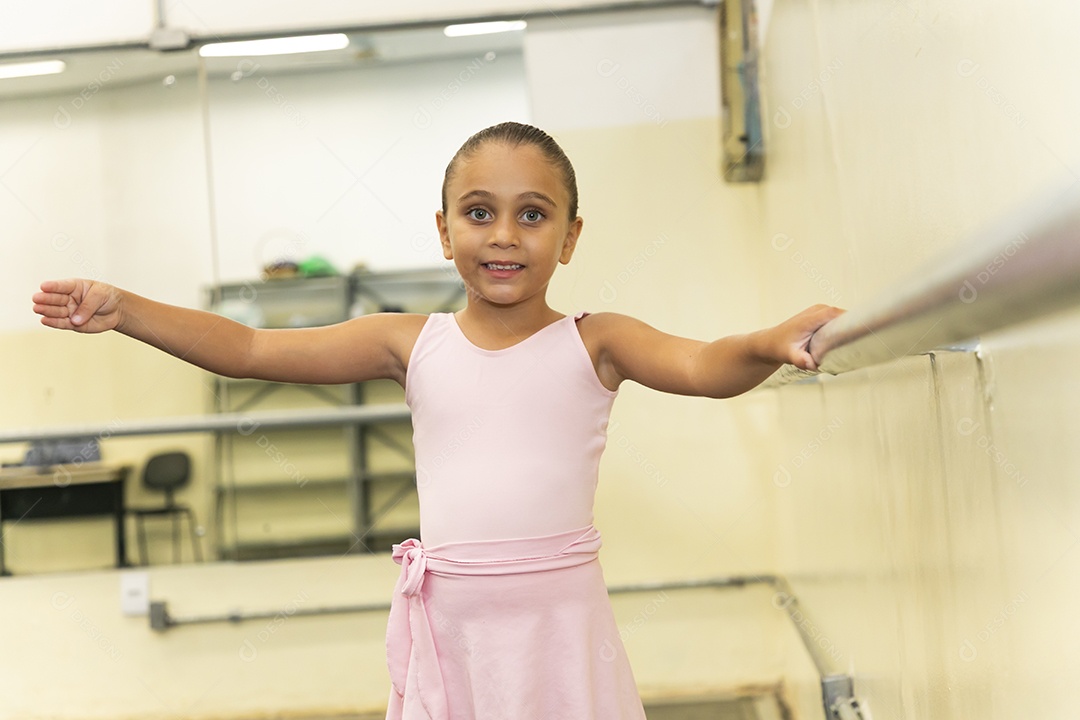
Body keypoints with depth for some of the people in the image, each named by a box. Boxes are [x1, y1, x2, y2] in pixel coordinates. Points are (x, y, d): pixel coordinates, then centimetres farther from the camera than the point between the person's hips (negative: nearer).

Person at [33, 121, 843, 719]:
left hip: (560, 616, -1)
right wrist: (123, 310, -2)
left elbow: (705, 367, -17)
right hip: (448, 627, 2)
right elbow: (249, 349, 4)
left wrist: (774, 342, -39)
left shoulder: (594, 343, -2)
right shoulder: (413, 343, 3)